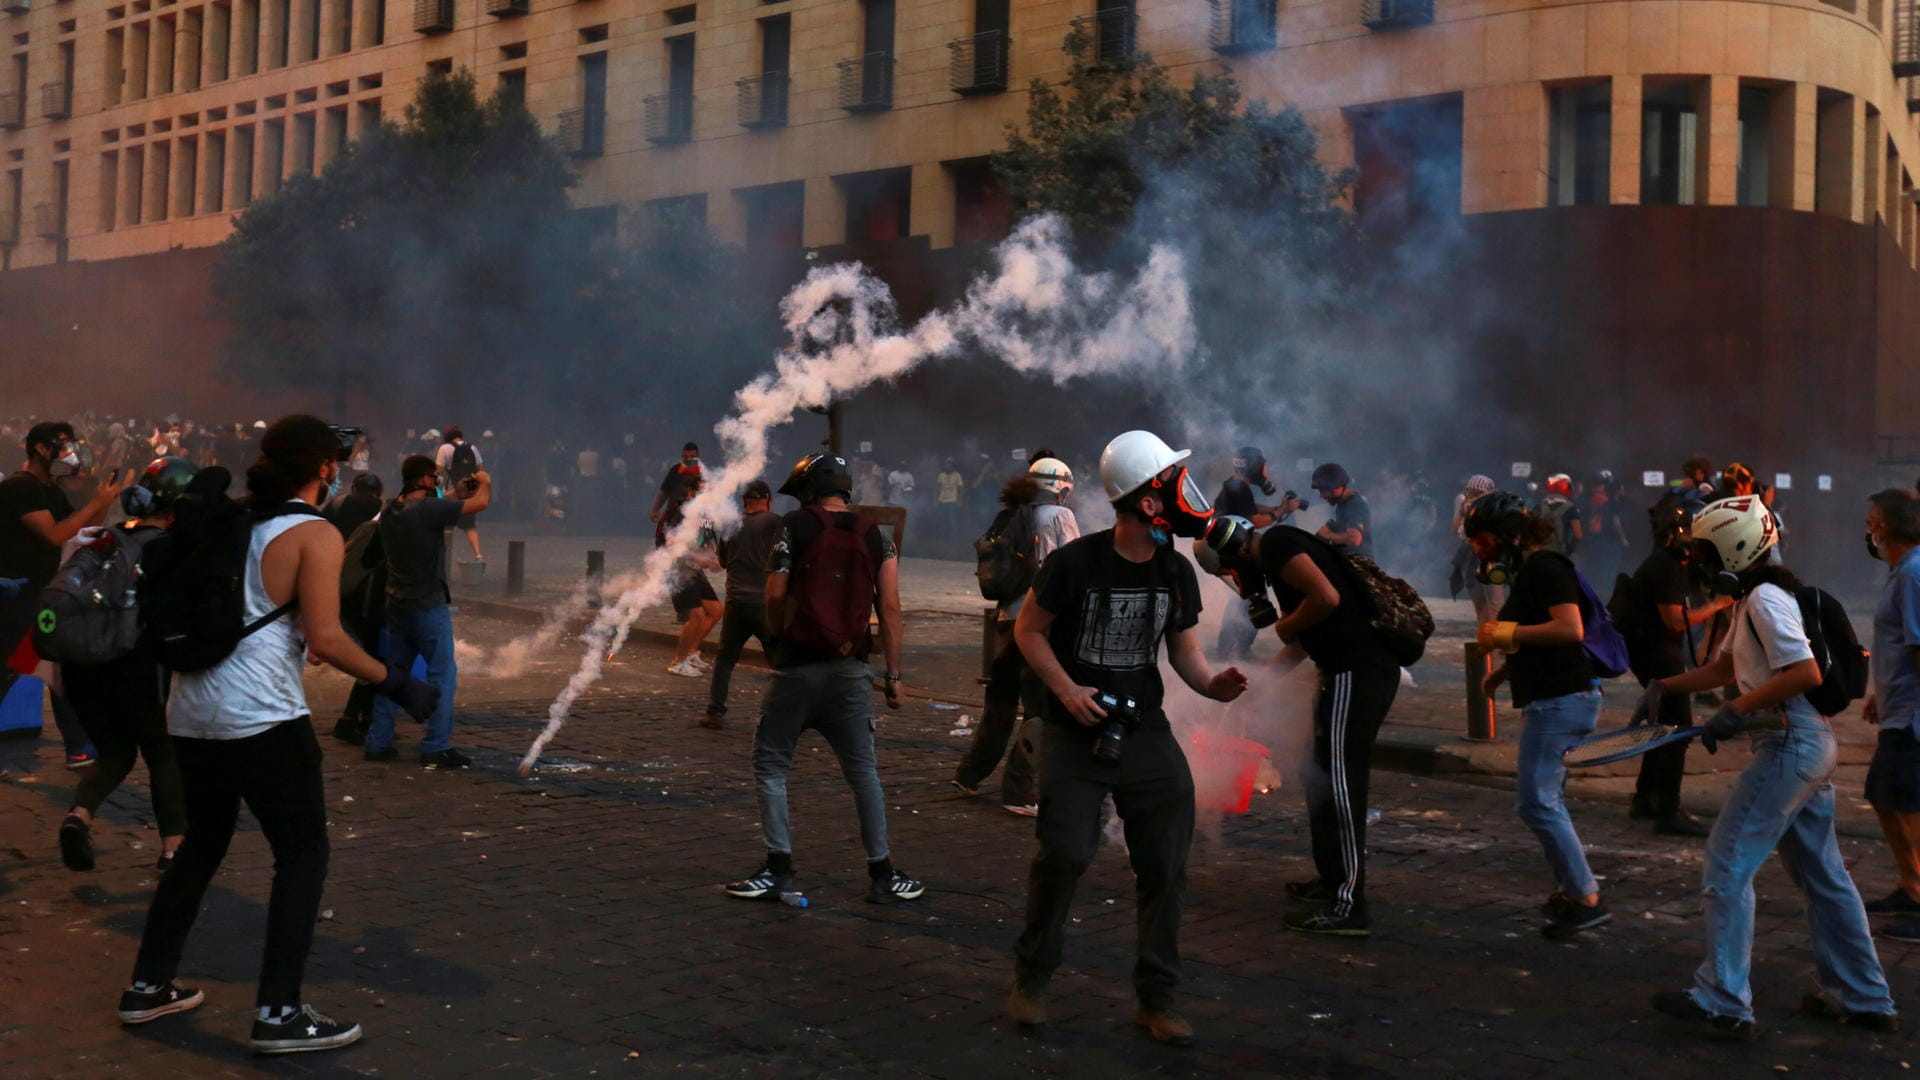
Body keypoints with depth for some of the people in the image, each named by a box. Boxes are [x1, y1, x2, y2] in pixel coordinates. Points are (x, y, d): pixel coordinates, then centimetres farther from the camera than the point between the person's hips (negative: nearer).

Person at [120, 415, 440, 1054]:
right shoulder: (315, 535, -10)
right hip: (262, 718, -8)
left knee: (201, 846, 22)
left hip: (192, 713, 8)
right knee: (303, 853, 2)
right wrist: (396, 684, -9)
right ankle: (279, 1012, 0)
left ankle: (149, 985, 29)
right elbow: (324, 639, -16)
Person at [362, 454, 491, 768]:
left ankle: (378, 742, 16)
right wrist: (485, 482, -1)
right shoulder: (428, 509, -19)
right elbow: (480, 503, -22)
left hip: (397, 604, 8)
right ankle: (436, 747, 0)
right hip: (428, 606, -8)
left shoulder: (390, 512, 6)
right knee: (442, 675, 0)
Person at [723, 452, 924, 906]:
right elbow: (889, 608, 2)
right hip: (850, 669, 3)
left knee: (771, 765, 9)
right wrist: (893, 674, 6)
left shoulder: (795, 527, -3)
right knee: (863, 772, 10)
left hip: (797, 665, -3)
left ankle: (778, 869, 6)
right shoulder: (876, 537, 6)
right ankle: (882, 874, 13)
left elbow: (775, 595, -6)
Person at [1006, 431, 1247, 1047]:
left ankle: (1157, 999, 17)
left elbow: (1183, 648, 9)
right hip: (1074, 734, -4)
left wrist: (1211, 684, -13)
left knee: (1165, 864, 1)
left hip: (1143, 731, 4)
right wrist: (1066, 689, -17)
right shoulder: (1076, 562, -14)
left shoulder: (1177, 573, 0)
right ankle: (1032, 978, 15)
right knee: (1065, 853, -10)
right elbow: (1029, 630, -4)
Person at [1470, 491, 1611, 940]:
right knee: (1543, 799, 16)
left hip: (1563, 699, -11)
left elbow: (1571, 629, -26)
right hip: (1553, 698, 11)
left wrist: (1509, 632, -19)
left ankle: (1587, 899, -6)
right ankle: (1571, 890, 23)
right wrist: (1503, 670, 15)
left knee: (1536, 801, -11)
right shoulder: (1529, 572, 17)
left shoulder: (1544, 568, -14)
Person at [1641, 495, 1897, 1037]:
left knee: (1728, 864, -7)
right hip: (1810, 747, 10)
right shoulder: (1750, 600, 15)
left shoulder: (1765, 599, -16)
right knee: (1822, 875, 17)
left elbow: (1805, 673, -25)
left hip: (1789, 746, -10)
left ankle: (1724, 1002, -3)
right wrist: (1665, 685, 14)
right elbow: (1726, 668, 25)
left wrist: (1736, 712, -21)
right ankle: (1864, 998, 26)